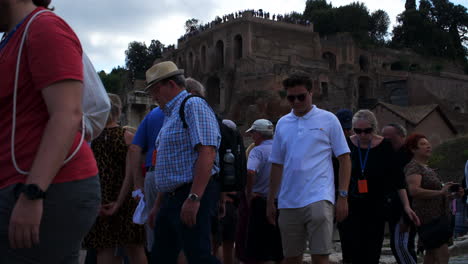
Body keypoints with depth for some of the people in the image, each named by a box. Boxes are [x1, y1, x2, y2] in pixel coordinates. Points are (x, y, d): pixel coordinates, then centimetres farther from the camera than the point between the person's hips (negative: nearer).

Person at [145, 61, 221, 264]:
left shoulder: (194, 106, -8)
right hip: (171, 200, 10)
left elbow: (207, 153, -21)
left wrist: (193, 198, -26)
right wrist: (158, 205, 25)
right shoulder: (170, 114, 22)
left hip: (192, 198, -10)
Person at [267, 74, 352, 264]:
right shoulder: (282, 123, 13)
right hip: (288, 202, 4)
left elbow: (344, 159, 2)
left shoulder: (328, 119, 2)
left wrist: (343, 195, -6)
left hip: (319, 198, -4)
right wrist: (270, 201, 14)